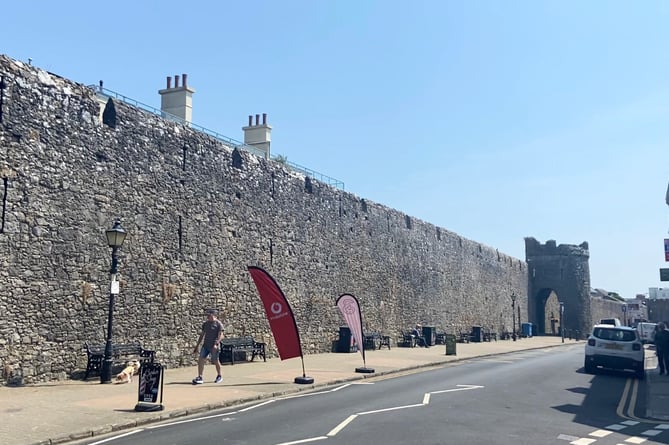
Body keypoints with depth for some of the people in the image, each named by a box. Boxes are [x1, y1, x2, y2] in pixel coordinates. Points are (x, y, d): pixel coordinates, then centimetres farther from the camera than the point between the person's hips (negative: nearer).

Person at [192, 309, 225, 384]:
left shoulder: (218, 324, -5)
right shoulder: (205, 324, 14)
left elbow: (221, 335, -11)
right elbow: (202, 335, 19)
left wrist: (216, 344, -25)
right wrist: (196, 346, 16)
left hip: (214, 346, -5)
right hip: (205, 345, 5)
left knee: (215, 361, 4)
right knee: (200, 360, -7)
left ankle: (219, 376, 25)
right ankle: (199, 378, -5)